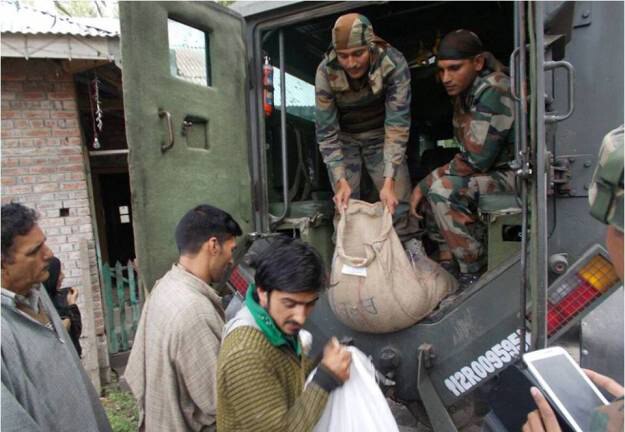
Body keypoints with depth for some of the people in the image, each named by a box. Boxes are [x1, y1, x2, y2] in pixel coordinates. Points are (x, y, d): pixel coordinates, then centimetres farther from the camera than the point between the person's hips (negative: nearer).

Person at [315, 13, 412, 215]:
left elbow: (397, 124, -29)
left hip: (380, 135, 0)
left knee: (398, 204, -6)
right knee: (345, 207, -5)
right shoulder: (326, 71, -24)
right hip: (344, 138, 0)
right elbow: (326, 132, -21)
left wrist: (389, 182, -37)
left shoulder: (394, 63, -27)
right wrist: (341, 181, -30)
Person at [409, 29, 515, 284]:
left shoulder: (493, 91, -22)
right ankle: (447, 264, 9)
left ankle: (476, 275, -13)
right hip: (494, 170, 10)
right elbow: (469, 155, 9)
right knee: (432, 185, 8)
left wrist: (425, 184, -17)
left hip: (516, 174, -10)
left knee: (443, 190, -26)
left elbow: (475, 160, -25)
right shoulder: (465, 91, 5)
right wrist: (426, 184, -1)